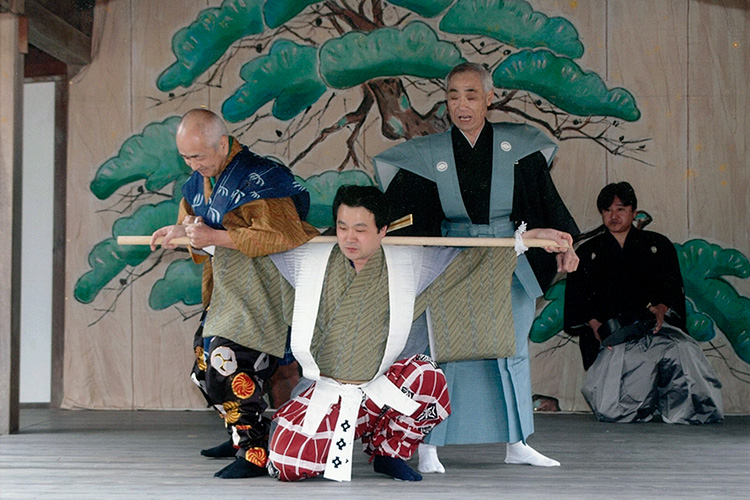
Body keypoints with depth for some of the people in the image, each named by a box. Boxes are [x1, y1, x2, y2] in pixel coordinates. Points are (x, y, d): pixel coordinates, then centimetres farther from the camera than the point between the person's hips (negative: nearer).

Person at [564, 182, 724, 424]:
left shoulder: (658, 245, 21)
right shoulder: (588, 252, 21)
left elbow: (674, 291, 12)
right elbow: (576, 301, 12)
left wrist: (661, 309, -11)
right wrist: (597, 326, -7)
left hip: (654, 327, 1)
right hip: (612, 335, -1)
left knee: (681, 350, -35)